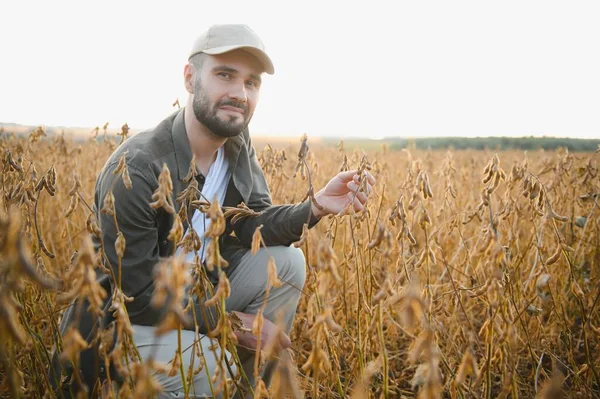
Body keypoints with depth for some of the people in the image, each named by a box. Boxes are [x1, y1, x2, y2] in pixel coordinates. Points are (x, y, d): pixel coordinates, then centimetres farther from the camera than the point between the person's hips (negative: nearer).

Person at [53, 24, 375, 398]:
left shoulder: (237, 143, -5)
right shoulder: (135, 170, -27)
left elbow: (252, 223, -8)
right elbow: (138, 294, -24)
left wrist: (317, 207, -26)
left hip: (196, 292, 7)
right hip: (124, 322, -7)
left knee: (286, 262, -12)